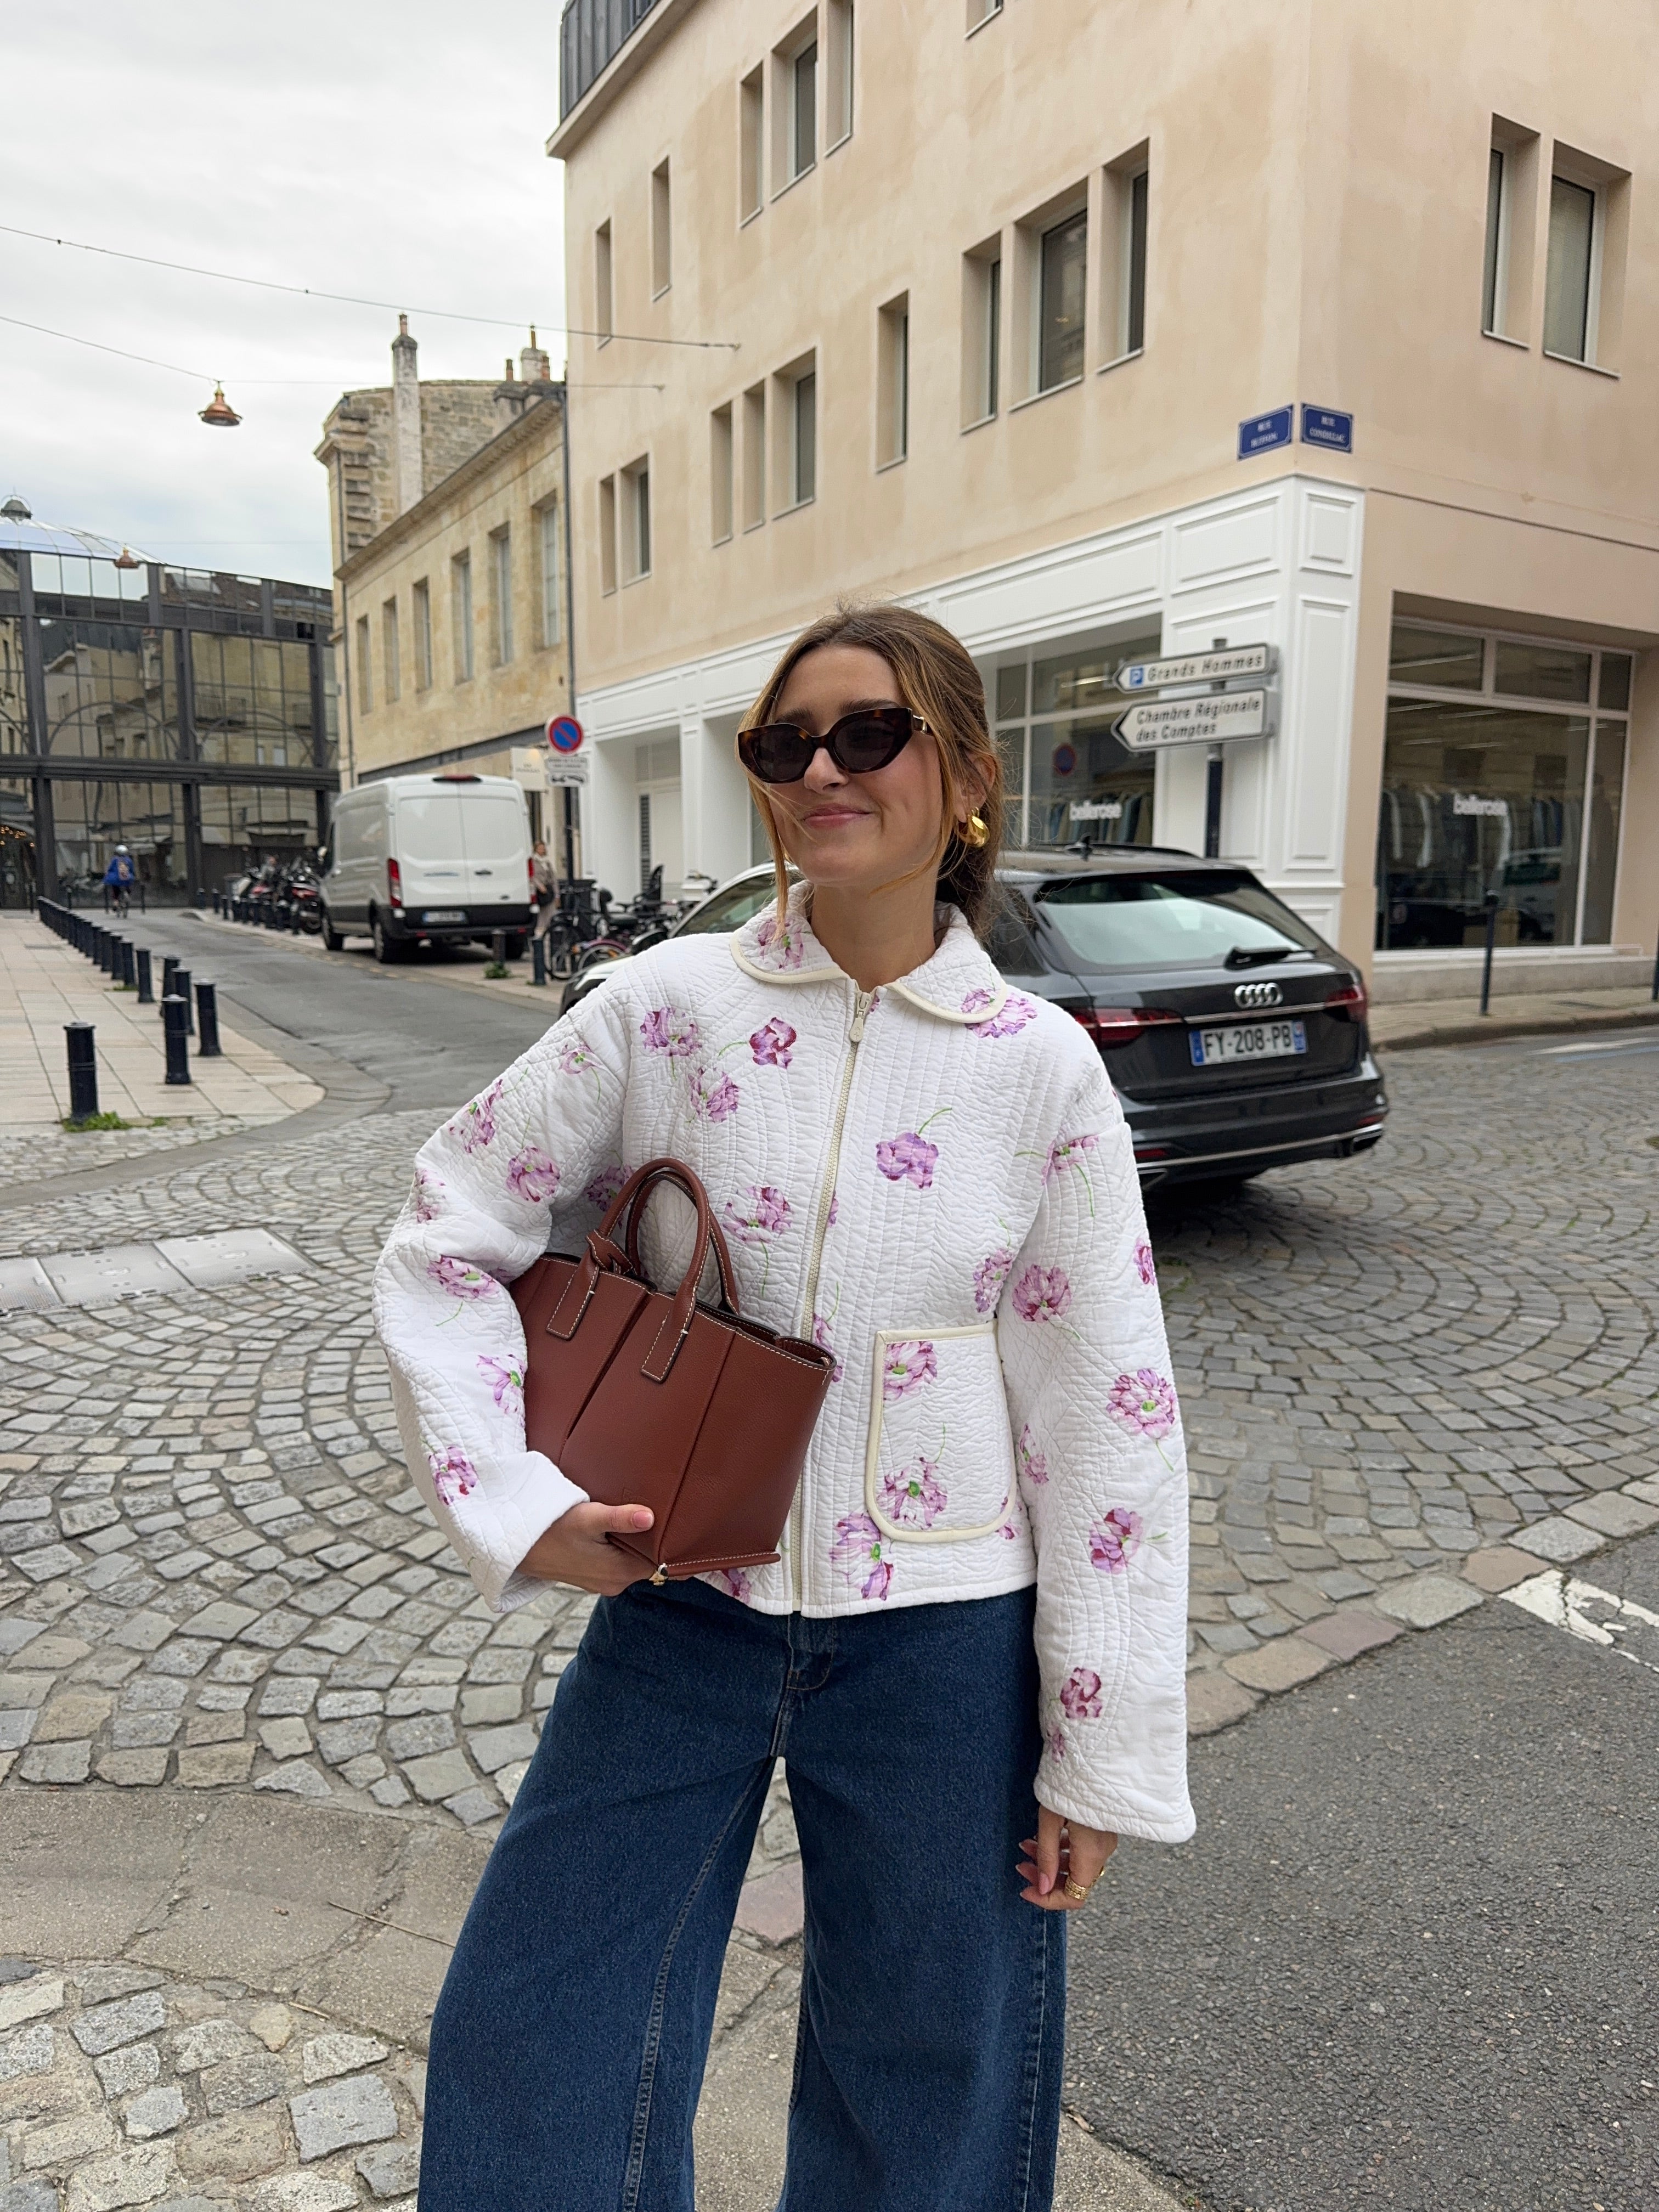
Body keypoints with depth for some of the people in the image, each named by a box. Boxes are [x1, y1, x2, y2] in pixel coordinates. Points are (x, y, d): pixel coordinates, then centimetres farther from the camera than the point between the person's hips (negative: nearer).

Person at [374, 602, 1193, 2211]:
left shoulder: (1043, 1069, -9)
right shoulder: (667, 1010, -8)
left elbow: (1108, 1423, -6)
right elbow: (446, 1239, -1)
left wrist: (1105, 1754, -3)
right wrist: (510, 1504, -10)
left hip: (938, 1640, 0)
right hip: (678, 1608, 1)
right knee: (527, 2057, 15)